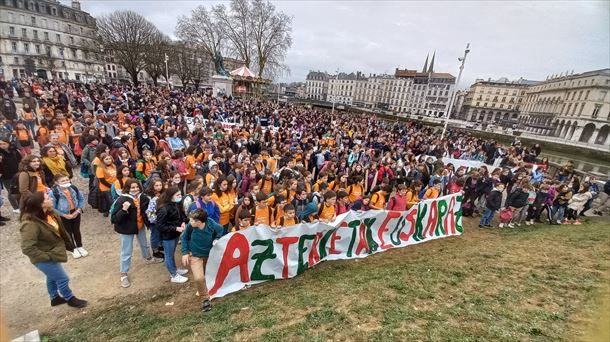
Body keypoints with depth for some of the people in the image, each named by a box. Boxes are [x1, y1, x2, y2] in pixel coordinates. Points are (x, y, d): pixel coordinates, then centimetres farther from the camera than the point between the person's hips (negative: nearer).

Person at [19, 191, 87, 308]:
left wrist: (68, 245, 8)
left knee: (52, 277, 28)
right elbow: (27, 248, -31)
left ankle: (55, 298, 50)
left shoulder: (49, 213, -7)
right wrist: (47, 256, -22)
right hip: (45, 259, -8)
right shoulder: (30, 224, -32)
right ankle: (70, 299, 32)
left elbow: (59, 231, 8)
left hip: (53, 253, 8)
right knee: (63, 279, 8)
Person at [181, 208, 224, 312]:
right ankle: (206, 298, 7)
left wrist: (216, 239, -17)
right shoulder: (190, 226, -25)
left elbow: (220, 230, -3)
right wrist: (185, 252, -6)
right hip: (195, 255, -1)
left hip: (209, 254, 1)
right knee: (199, 278, -17)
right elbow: (185, 238, -4)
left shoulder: (213, 225, -28)